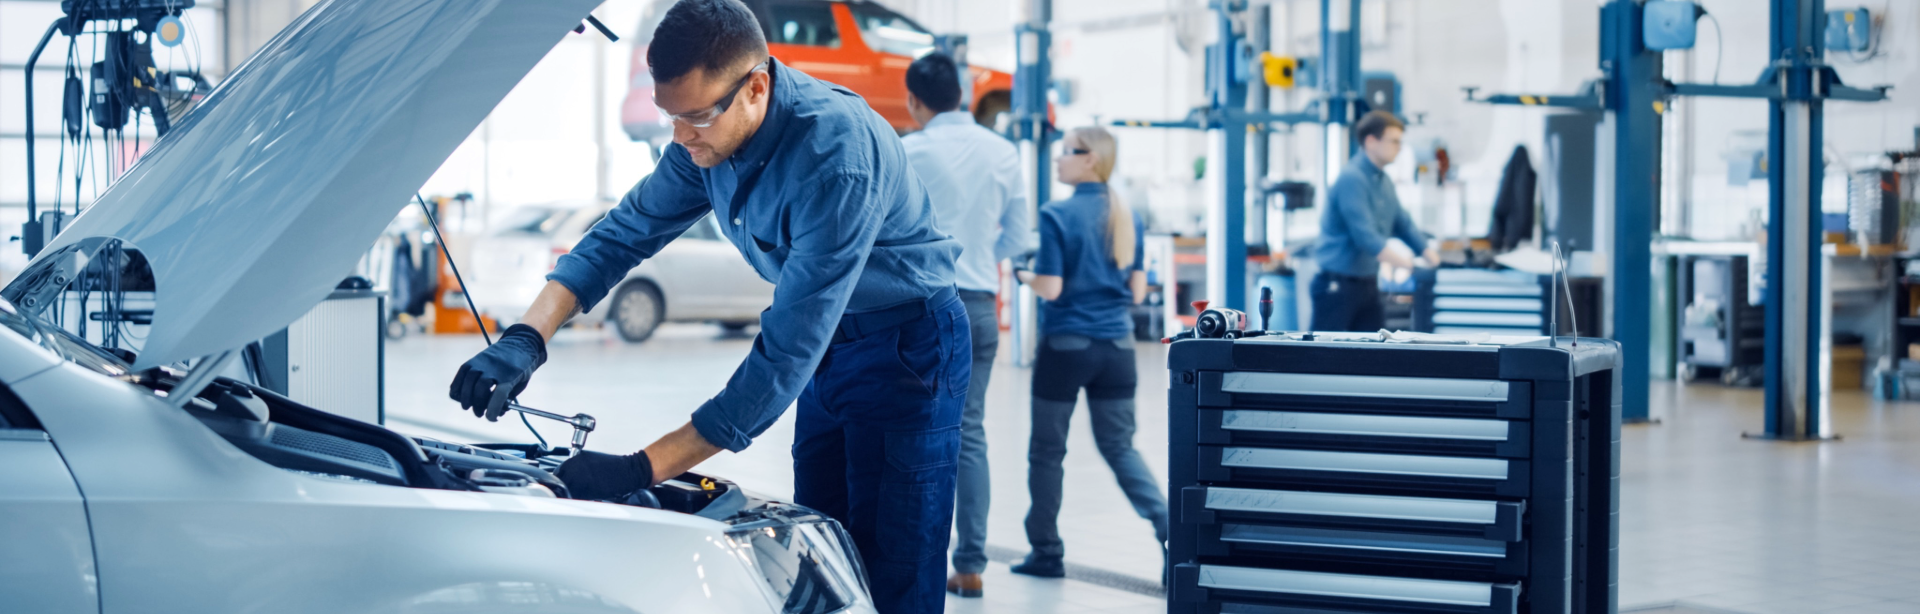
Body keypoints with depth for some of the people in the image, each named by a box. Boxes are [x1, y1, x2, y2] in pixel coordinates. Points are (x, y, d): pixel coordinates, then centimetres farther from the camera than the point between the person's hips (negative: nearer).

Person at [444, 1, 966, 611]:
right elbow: (624, 233, 4)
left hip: (907, 340, -8)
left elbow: (789, 351, -35)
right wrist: (526, 338, -13)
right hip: (829, 344, 8)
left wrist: (641, 469, -35)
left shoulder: (838, 154, -34)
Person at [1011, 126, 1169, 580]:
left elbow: (1050, 287, -14)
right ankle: (1168, 527, -8)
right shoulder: (1127, 217, 5)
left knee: (1047, 450, 9)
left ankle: (1046, 551, 17)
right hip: (1117, 347, 5)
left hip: (1066, 345, -5)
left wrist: (1026, 275, 6)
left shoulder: (1058, 215, -12)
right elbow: (1137, 291, 8)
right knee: (1120, 447, 11)